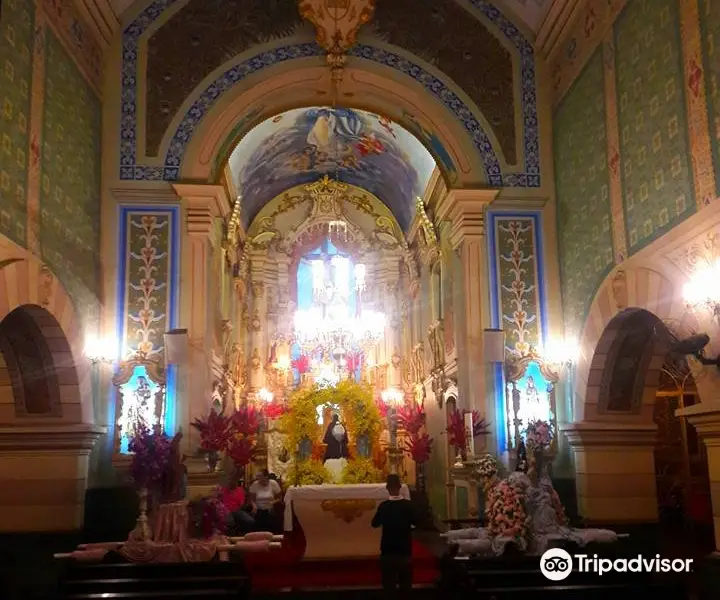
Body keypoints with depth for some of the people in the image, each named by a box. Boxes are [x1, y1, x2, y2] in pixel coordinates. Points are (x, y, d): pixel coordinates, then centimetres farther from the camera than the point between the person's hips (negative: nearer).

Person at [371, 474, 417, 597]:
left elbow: (375, 524, 1)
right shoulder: (408, 505, -10)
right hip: (405, 549, 0)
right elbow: (416, 522, 2)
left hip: (387, 550, 0)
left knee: (389, 582, 8)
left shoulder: (383, 506, -11)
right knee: (405, 582, 13)